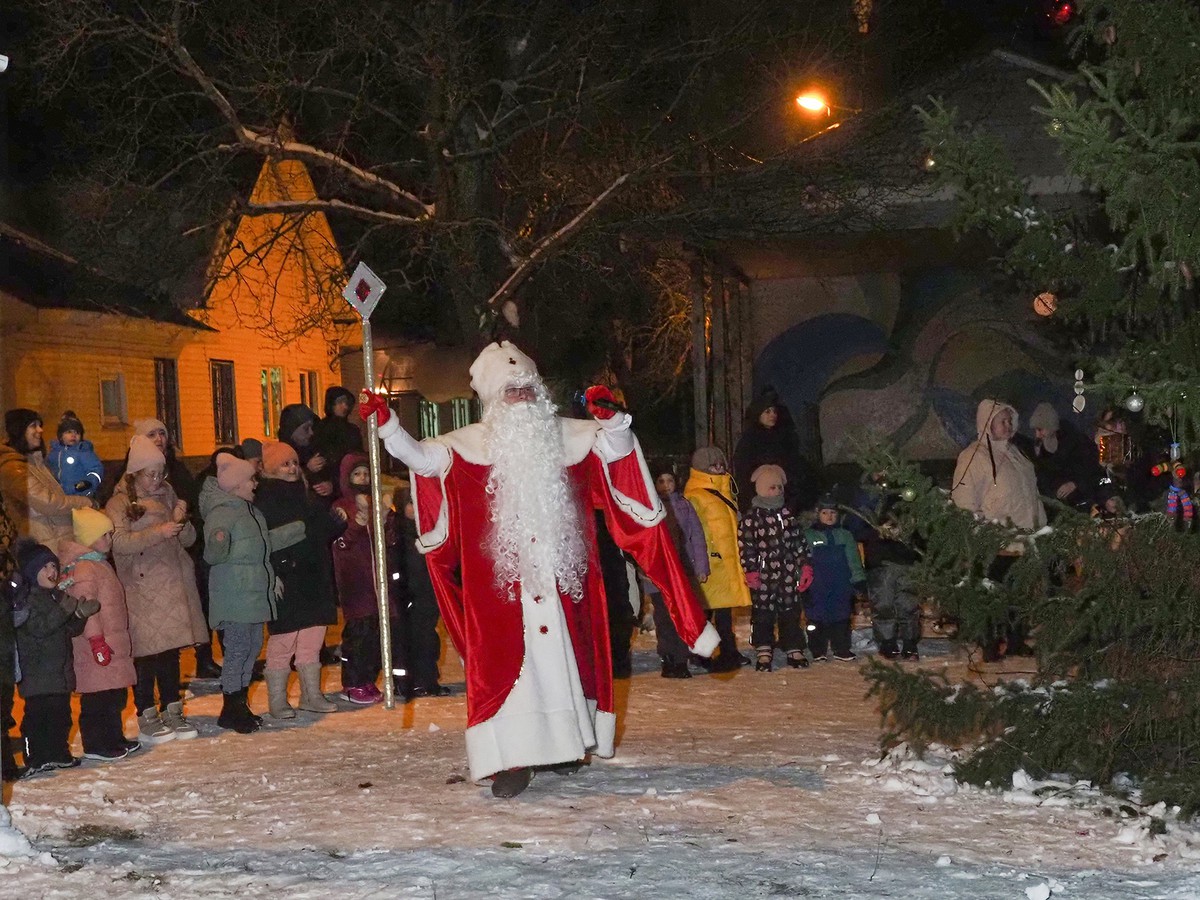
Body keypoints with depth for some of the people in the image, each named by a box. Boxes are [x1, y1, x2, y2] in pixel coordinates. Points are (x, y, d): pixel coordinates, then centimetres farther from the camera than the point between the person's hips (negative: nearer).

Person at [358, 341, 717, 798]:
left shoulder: (565, 435, 8)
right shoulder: (471, 443, 4)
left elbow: (614, 449, 5)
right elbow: (420, 456, -1)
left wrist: (610, 418, -16)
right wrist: (388, 423, -15)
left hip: (561, 573, 2)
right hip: (500, 580, -2)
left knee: (564, 655, 9)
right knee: (505, 662, -7)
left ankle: (564, 743, 24)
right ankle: (513, 759, -8)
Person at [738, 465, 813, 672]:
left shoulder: (788, 515, 12)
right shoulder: (751, 517, -4)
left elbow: (800, 542, 15)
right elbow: (745, 545, -7)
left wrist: (805, 566, 8)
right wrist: (751, 571, -12)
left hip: (789, 574, 4)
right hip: (764, 575, -4)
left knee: (791, 612, 7)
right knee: (763, 613, 1)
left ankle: (794, 650, 15)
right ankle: (764, 653, 9)